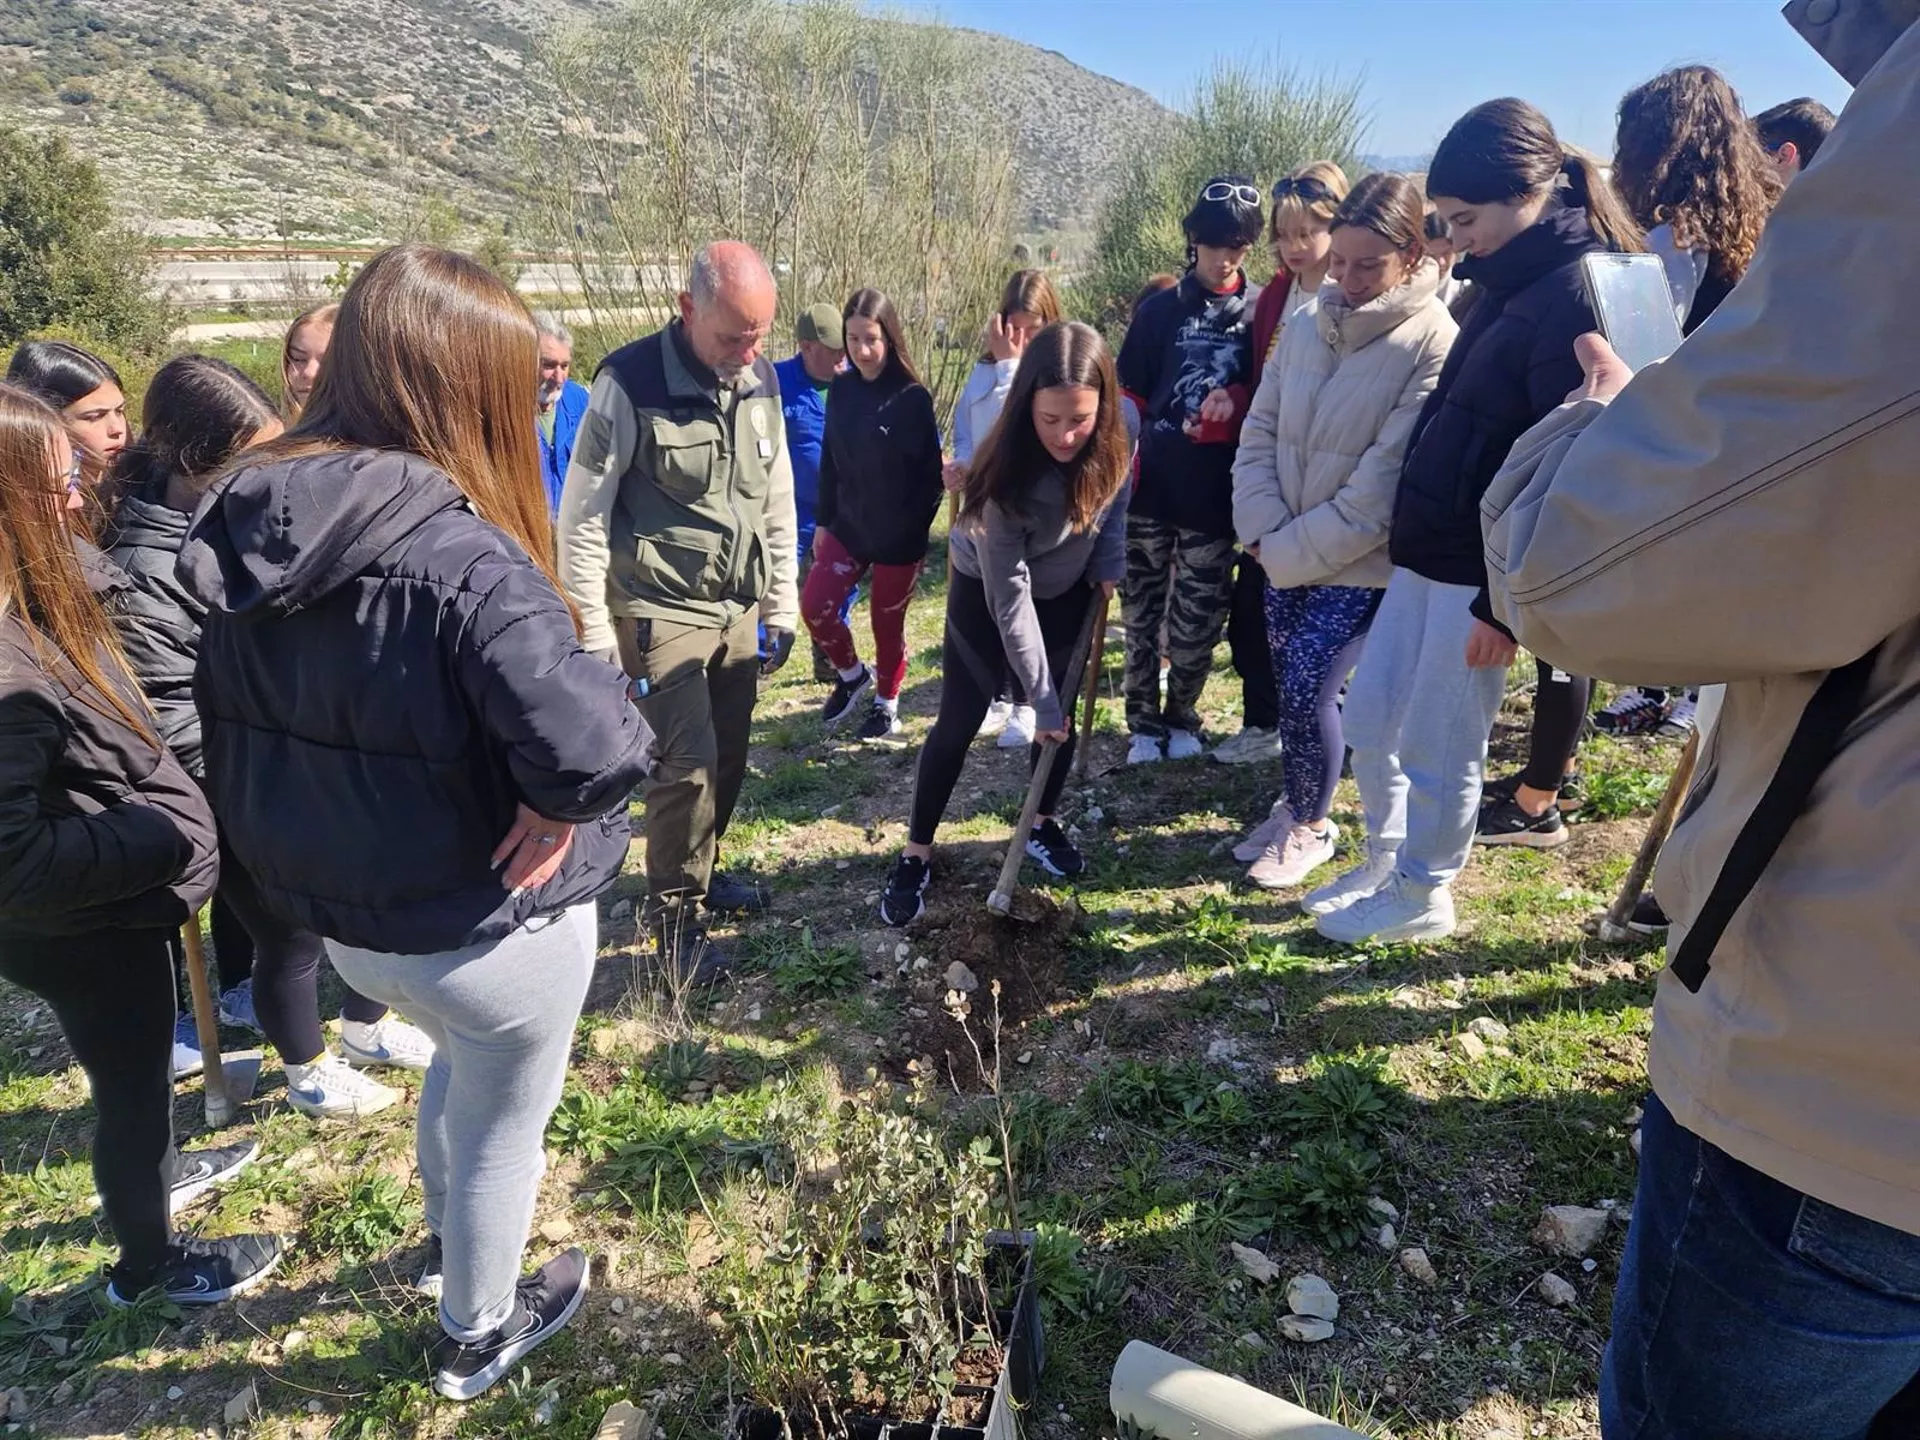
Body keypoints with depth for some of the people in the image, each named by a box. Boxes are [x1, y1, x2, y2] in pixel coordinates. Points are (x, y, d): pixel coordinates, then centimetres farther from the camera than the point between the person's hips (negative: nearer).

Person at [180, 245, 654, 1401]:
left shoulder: (250, 531, -6)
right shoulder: (458, 558, -31)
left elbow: (231, 734, 6)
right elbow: (589, 740, -43)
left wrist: (298, 855, 16)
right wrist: (559, 804, -23)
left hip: (336, 915, 7)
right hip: (489, 929, -7)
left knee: (459, 1061, 35)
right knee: (504, 1125, 20)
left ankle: (451, 1235, 61)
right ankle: (477, 1339, 46)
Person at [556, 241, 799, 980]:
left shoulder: (761, 379, 1)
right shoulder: (629, 383, -16)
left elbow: (778, 499, 10)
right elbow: (582, 518, -11)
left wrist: (782, 606, 10)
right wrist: (593, 635, -11)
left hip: (739, 609, 6)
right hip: (661, 614, -6)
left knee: (728, 756, 13)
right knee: (687, 765, -5)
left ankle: (701, 872, 36)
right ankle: (674, 917, 15)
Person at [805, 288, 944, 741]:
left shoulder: (913, 398, -14)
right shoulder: (841, 390, 1)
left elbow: (931, 473, -11)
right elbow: (830, 461, 8)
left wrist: (916, 531, -13)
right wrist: (824, 521, 10)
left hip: (899, 537, -4)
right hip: (848, 527, 5)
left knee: (888, 623, 8)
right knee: (815, 606, -4)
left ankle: (887, 704, 31)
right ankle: (852, 674, 23)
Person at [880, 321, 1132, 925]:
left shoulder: (1114, 442, -25)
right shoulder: (1006, 476, -37)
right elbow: (1009, 597, -29)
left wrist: (1109, 561, -15)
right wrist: (1040, 693, -25)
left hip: (1067, 590, 4)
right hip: (985, 591, -4)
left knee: (1066, 714, 7)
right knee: (957, 724, -2)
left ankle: (1044, 824, 30)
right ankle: (916, 854, 11)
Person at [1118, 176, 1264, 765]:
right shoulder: (1160, 308, 5)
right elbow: (1130, 395, 6)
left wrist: (1238, 400, -14)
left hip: (1216, 493, 0)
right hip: (1152, 487, 0)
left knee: (1199, 617, 7)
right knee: (1144, 610, 6)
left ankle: (1181, 718, 25)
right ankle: (1144, 722, 19)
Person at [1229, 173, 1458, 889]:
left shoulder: (1434, 344, -15)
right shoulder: (1309, 320, 2)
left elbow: (1381, 487, -18)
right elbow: (1259, 430, 4)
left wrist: (1290, 550, -15)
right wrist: (1264, 530, -8)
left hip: (1362, 563, -5)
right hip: (1284, 556, 5)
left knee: (1306, 690, -8)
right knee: (1293, 686, 12)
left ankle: (1308, 826, 17)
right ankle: (1297, 804, 35)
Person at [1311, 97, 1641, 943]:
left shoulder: (1575, 295, -16)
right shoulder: (1511, 283, 13)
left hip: (1485, 569, -9)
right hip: (1429, 550, 9)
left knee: (1437, 746, 4)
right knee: (1369, 721, 15)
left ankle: (1420, 898, 24)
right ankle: (1383, 867, 33)